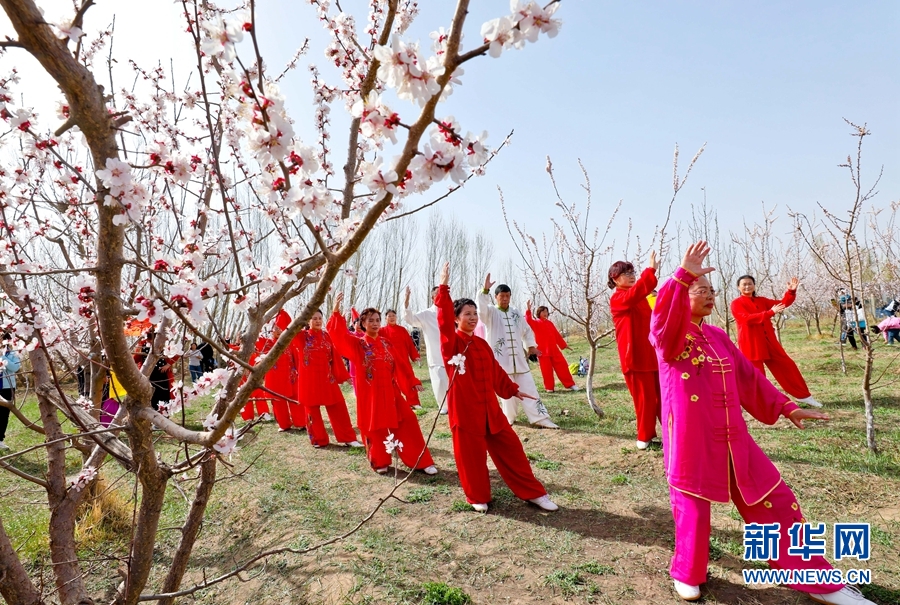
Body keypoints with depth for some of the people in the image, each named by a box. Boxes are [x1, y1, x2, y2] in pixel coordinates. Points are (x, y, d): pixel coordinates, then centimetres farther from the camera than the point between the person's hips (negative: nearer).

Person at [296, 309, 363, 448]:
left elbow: (335, 356, 7)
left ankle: (348, 438, 12)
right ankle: (318, 439, 23)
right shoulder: (303, 336, -1)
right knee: (312, 410, 7)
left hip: (327, 377, 2)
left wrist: (343, 375, 6)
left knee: (338, 407, 3)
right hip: (309, 378, -2)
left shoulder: (326, 336, 6)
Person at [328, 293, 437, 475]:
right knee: (374, 428, 6)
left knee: (407, 422, 2)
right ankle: (380, 463, 27)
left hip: (390, 392, 3)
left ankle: (420, 461, 11)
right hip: (369, 394, -3)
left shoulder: (386, 343, 8)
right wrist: (336, 311, -34)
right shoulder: (356, 344, -4)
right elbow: (338, 336, -21)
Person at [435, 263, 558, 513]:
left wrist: (512, 390, 18)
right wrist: (444, 288, -32)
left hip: (489, 407, 6)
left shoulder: (482, 344, 12)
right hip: (465, 409, -6)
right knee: (471, 455, 5)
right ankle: (478, 498, 28)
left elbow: (496, 371, 19)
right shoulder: (451, 343, -8)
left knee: (510, 448, 10)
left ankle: (533, 492, 22)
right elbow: (444, 321, -26)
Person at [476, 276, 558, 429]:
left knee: (528, 389, 3)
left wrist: (531, 346, 10)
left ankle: (540, 418, 5)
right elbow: (481, 308, -24)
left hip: (518, 359, 4)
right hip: (500, 360, -4)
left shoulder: (516, 313, 13)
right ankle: (509, 418, 19)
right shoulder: (490, 312, -1)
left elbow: (527, 330, 23)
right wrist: (485, 290, -36)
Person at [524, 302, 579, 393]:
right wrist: (528, 310, -33)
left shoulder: (549, 323, 13)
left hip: (554, 350, 4)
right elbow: (528, 320, -22)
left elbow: (557, 335, 19)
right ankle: (549, 388, 11)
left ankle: (570, 385, 12)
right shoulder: (536, 323, 0)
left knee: (562, 366, 4)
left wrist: (564, 344, 21)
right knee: (546, 370, 0)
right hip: (543, 351, -4)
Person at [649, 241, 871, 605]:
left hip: (732, 441, 6)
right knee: (692, 510, 6)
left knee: (775, 502, 12)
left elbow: (748, 376, 20)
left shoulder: (718, 337, 13)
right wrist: (684, 275, -44)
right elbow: (665, 315, -32)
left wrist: (784, 406, 17)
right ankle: (687, 575, 32)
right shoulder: (670, 336, -8)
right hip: (690, 442, -6)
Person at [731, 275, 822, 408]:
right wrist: (770, 312, -27)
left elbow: (782, 304, 11)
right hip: (750, 344, -6)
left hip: (768, 341, 7)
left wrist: (791, 291, -6)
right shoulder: (736, 303, -7)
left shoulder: (761, 300, 14)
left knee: (787, 365, 12)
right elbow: (747, 318, -21)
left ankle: (803, 396, 27)